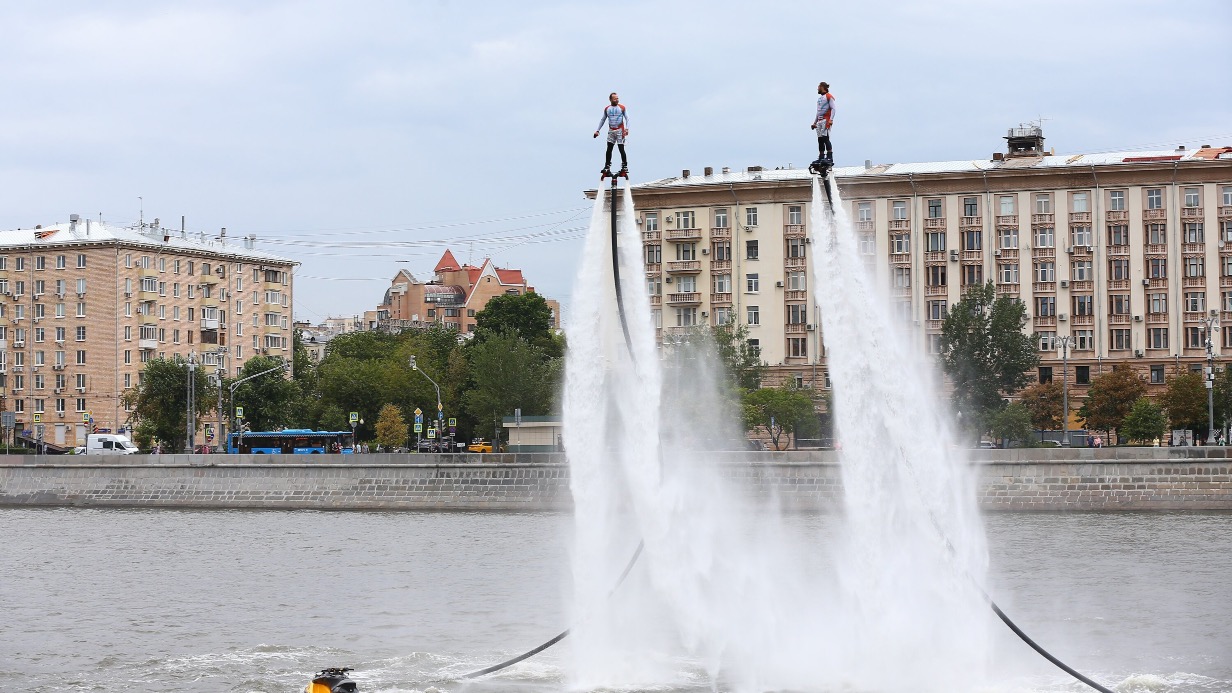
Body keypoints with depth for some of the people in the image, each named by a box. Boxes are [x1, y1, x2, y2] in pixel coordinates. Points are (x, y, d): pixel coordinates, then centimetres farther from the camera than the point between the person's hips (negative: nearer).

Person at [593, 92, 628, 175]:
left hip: (620, 130, -4)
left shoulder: (622, 107, -1)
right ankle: (607, 167, 5)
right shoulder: (607, 109, 8)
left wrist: (626, 129, -18)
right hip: (611, 131, 4)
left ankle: (625, 166, 0)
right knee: (609, 149, 1)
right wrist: (598, 130, 12)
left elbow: (627, 118, -3)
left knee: (621, 149, -7)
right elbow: (603, 120, 16)